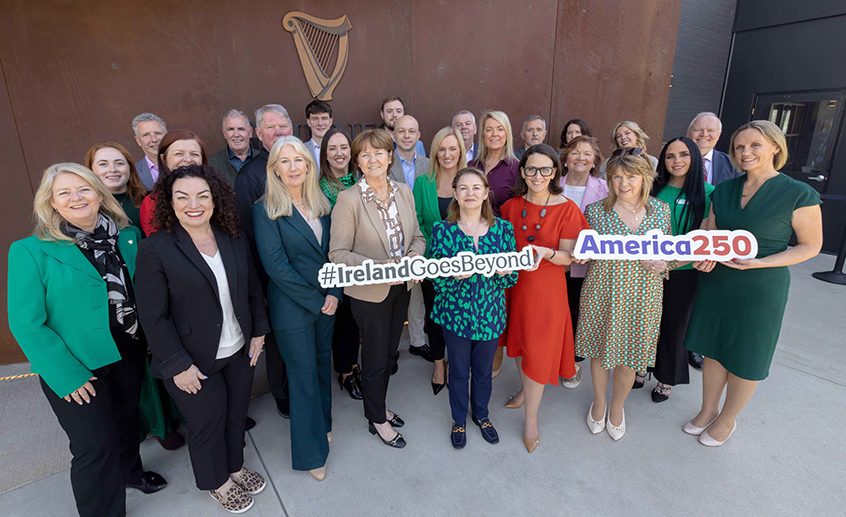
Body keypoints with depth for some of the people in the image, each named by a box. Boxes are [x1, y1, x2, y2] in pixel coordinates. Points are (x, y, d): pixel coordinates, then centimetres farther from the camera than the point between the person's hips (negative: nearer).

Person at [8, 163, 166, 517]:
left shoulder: (128, 237, -3)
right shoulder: (30, 252, -15)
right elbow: (26, 324, -14)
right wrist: (66, 375, -16)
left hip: (127, 353, 5)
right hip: (77, 368, -4)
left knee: (126, 418, 25)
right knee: (96, 446, 7)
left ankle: (129, 472, 52)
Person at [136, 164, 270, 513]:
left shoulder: (234, 240, -2)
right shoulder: (155, 249, -16)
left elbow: (253, 289, 7)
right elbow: (153, 317, -15)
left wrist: (258, 331, 2)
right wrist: (178, 366, -15)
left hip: (239, 352, 4)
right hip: (194, 364, -4)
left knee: (237, 414, 21)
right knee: (207, 424, 15)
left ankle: (234, 467, 49)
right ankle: (216, 482, 43)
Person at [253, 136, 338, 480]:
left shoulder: (321, 205, 5)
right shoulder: (266, 210, -11)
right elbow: (276, 266, -16)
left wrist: (334, 293, -6)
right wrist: (316, 300, -14)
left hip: (327, 302, 5)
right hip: (292, 307, -5)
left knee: (322, 363, 19)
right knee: (303, 375, 7)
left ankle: (323, 424, 44)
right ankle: (310, 452, 27)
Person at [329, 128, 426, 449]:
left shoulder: (404, 192, 0)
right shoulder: (349, 199, -16)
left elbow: (418, 236, 9)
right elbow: (338, 254, -16)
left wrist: (415, 255, -13)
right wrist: (376, 266, -27)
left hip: (401, 288, 6)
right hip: (369, 292, -5)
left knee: (389, 353, 22)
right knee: (375, 359, 11)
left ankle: (378, 408, 46)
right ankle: (377, 420, 36)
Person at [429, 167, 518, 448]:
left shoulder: (503, 228, -3)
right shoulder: (442, 230, -8)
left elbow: (513, 277, 0)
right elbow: (435, 278, -9)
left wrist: (504, 271, -23)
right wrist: (454, 274, -29)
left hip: (491, 314, 2)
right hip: (455, 312, -1)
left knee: (484, 369, 19)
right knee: (459, 370, 15)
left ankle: (481, 414, 47)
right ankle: (459, 420, 41)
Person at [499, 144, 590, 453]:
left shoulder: (567, 209, -11)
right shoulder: (511, 206, 0)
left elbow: (567, 256, -11)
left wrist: (545, 252, -29)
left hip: (546, 287, -4)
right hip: (515, 283, 4)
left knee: (539, 349, 3)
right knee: (520, 339, 19)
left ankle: (531, 417, 23)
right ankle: (526, 389, 47)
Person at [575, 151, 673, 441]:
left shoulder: (661, 210, 1)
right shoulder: (596, 211, -5)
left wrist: (663, 263, -10)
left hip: (642, 296, 2)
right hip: (602, 291, -1)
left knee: (629, 356, 12)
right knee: (600, 350, 13)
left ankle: (617, 406, 40)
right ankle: (599, 402, 41)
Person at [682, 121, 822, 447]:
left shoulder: (799, 194, -11)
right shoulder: (723, 190, 4)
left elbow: (811, 245, -5)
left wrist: (759, 263, -20)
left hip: (760, 289, -4)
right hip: (716, 283, 4)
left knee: (745, 361, 10)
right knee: (713, 349, 15)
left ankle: (727, 420, 33)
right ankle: (708, 410, 35)